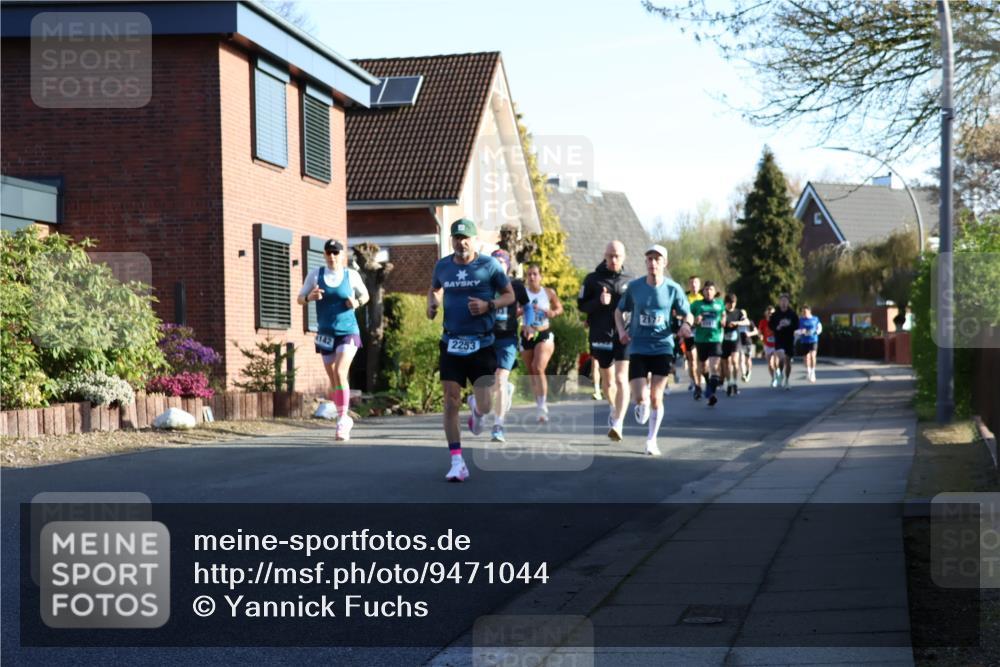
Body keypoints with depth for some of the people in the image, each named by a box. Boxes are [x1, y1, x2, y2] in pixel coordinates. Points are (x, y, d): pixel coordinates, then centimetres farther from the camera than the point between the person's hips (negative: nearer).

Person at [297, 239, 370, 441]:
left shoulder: (352, 275, -2)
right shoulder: (315, 274, 1)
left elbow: (365, 295, 13)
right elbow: (299, 299, 5)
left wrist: (357, 303, -9)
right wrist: (310, 297, -17)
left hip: (348, 332, -3)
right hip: (326, 334, 3)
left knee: (340, 373, -21)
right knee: (333, 380, 9)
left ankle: (342, 420, -15)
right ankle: (344, 420, 26)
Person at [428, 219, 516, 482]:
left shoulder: (489, 265, -5)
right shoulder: (442, 266, 5)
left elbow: (509, 295, 2)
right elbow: (434, 290, 24)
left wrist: (488, 305, -16)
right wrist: (432, 304, 2)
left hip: (481, 344, -2)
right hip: (451, 344, 2)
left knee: (485, 407, -1)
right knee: (450, 404, -7)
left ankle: (475, 407, 39)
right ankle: (457, 462, 0)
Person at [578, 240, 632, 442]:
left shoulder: (630, 281, 7)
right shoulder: (593, 279, 4)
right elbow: (581, 305, 4)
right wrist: (599, 302, -14)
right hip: (601, 335, 1)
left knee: (621, 379, -16)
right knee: (607, 380, 15)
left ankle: (618, 423, -22)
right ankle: (614, 409, 43)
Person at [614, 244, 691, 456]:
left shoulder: (673, 289, -3)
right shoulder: (634, 286, -2)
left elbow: (687, 315, 6)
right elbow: (619, 311, 11)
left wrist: (686, 325, -17)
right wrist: (621, 330, -7)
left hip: (663, 347, 0)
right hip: (638, 348, 0)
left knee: (656, 397, -2)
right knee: (640, 398, -8)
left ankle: (652, 440, 15)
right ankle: (642, 405, 31)